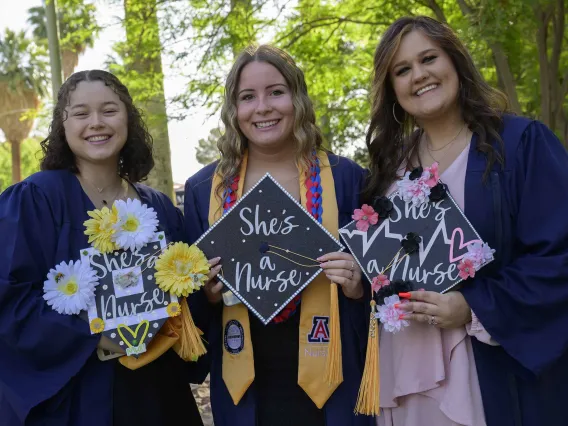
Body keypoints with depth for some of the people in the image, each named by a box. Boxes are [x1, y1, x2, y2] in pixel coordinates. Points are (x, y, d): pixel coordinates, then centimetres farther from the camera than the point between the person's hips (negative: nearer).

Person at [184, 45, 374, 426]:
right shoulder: (204, 189, 0)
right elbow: (194, 306, 7)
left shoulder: (346, 178, -4)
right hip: (245, 389, 1)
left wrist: (358, 286, -17)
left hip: (332, 383, -1)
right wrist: (208, 293, -13)